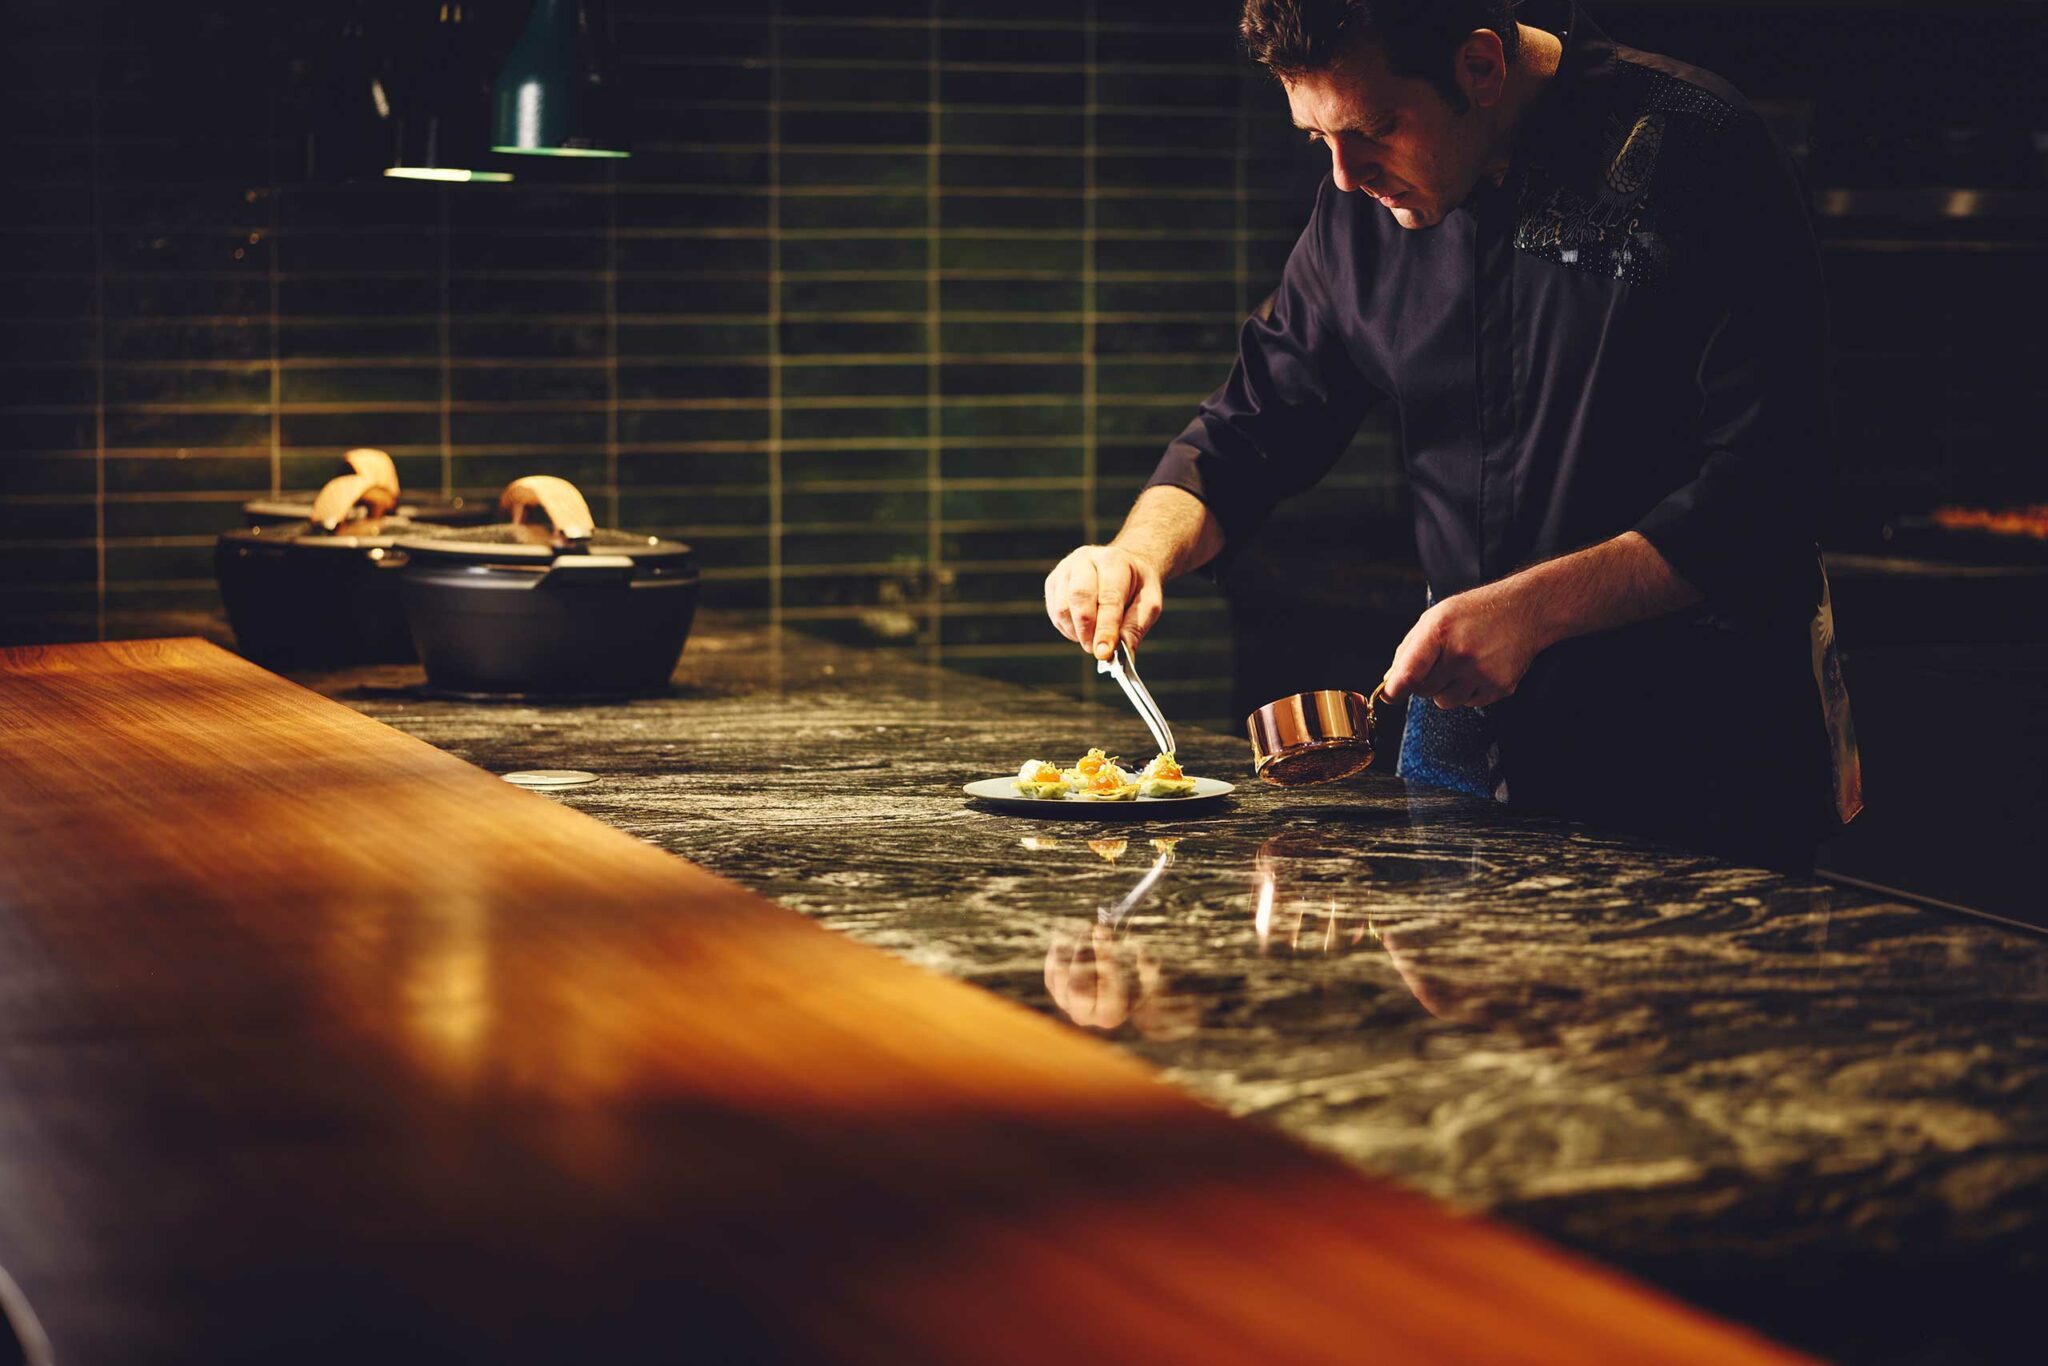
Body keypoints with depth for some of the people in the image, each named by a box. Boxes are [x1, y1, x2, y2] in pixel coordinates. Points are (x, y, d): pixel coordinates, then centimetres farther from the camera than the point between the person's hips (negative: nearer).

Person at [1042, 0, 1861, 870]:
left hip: (1698, 742, -5)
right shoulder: (1363, 207, 2)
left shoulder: (1692, 153, -16)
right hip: (1466, 724, 6)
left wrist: (1538, 605, -29)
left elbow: (1766, 486, -21)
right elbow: (1254, 428, 11)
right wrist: (1141, 552, -10)